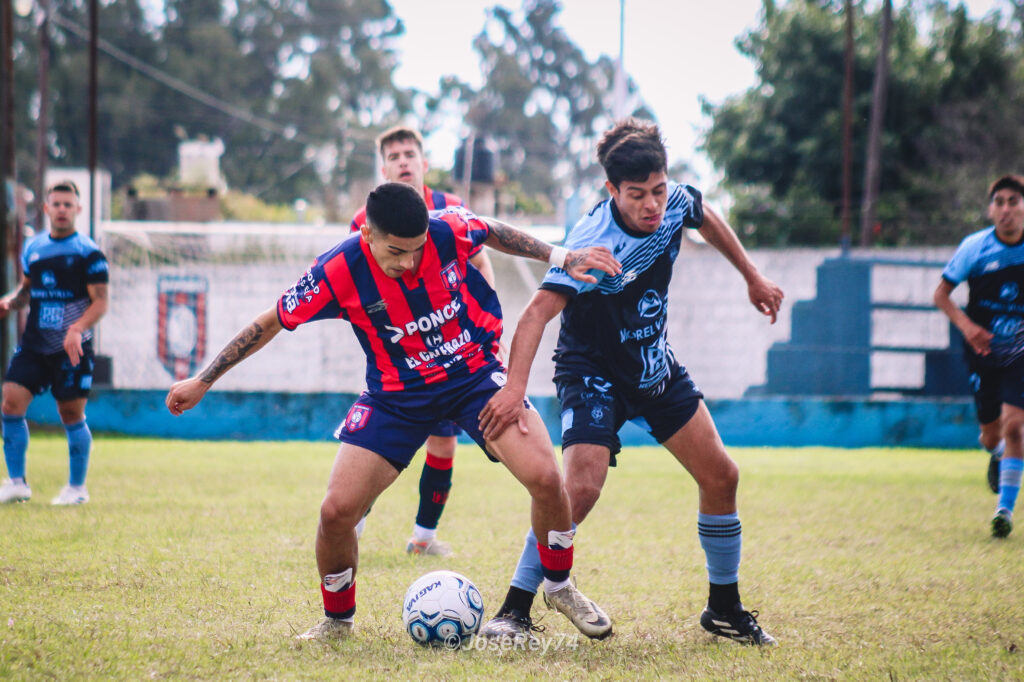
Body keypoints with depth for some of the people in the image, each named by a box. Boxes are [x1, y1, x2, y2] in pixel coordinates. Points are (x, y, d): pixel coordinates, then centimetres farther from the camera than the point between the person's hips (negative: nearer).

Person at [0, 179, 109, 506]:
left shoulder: (88, 253, -5)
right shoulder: (33, 247, 11)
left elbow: (100, 301, -8)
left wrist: (77, 329, -24)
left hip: (72, 349, -5)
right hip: (34, 344, 5)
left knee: (71, 415, 1)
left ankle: (77, 487, 15)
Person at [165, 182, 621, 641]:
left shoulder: (449, 231, -19)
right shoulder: (337, 273, -22)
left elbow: (494, 232, 7)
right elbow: (270, 323, -7)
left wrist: (562, 257, 6)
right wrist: (204, 381, -3)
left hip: (474, 372, 0)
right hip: (396, 393, 0)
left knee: (544, 477, -20)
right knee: (337, 510, -13)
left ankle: (559, 587, 9)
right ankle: (337, 619, 16)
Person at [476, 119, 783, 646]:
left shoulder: (676, 203, -14)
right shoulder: (593, 244, -33)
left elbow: (708, 221, 12)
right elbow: (539, 309, -44)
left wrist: (752, 277, 21)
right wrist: (515, 387, -58)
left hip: (655, 364, 7)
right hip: (593, 371, -7)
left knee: (720, 476, 6)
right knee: (581, 487, -25)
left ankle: (725, 608, 24)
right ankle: (514, 612, -14)